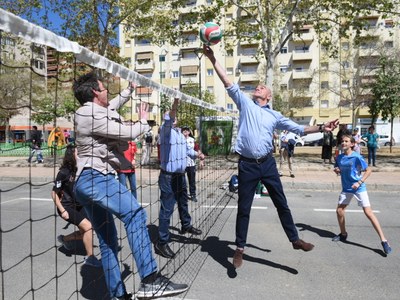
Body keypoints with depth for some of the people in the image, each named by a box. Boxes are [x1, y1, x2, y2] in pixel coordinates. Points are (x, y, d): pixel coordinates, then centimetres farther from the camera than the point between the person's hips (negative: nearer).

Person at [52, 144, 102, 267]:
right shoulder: (64, 172, -18)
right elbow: (54, 193, -14)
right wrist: (62, 210, -17)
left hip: (78, 206, 7)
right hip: (67, 207, -7)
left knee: (84, 232, 12)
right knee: (88, 226, -18)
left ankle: (64, 239, 40)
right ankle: (90, 257, -4)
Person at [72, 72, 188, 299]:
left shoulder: (89, 112, 20)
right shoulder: (93, 115, -11)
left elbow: (113, 106, 39)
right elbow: (129, 133, -10)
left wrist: (130, 90, 45)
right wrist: (143, 121, 9)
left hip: (87, 181, 11)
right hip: (95, 177, -11)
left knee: (108, 239, 11)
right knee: (135, 213, -26)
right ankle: (150, 281, -33)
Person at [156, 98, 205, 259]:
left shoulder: (179, 132, 15)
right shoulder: (165, 130, -12)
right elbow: (168, 121, -36)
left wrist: (196, 154, 33)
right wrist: (174, 107, -51)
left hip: (181, 175, 9)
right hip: (168, 176, -9)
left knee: (183, 202, 26)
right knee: (167, 209, -7)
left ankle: (186, 226, 49)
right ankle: (162, 242, 3)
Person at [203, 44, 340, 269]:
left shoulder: (275, 115, 12)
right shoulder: (245, 103, 7)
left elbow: (298, 128, 12)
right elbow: (228, 83, 1)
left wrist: (321, 128, 1)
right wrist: (213, 59, -4)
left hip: (268, 164, 2)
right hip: (247, 165, -2)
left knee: (282, 204, 10)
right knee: (244, 208, 6)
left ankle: (295, 239, 28)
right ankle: (240, 248, 20)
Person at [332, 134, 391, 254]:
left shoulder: (357, 157, -15)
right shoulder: (339, 157, 2)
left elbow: (368, 170, -12)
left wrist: (359, 182, -21)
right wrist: (336, 170, -9)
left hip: (359, 188, -6)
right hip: (346, 189, 6)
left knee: (368, 213, -10)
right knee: (339, 211, 8)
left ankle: (383, 240, -3)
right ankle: (343, 234, 30)